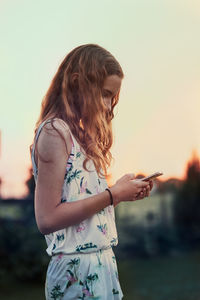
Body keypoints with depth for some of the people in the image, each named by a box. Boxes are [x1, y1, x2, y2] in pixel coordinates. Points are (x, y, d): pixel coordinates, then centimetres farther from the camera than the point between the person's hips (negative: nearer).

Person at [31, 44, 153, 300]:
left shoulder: (79, 134, 15)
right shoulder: (54, 131, -12)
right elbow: (47, 219, -19)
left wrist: (125, 193, 4)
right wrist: (112, 195, -15)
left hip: (101, 262, 9)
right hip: (77, 269, -9)